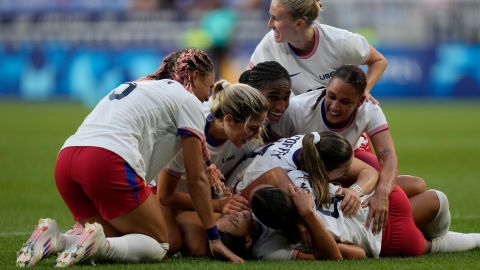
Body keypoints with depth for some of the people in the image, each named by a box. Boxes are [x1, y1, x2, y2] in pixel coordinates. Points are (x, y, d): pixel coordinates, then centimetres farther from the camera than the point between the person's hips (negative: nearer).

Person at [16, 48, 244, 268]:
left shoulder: (137, 86, 35)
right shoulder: (187, 100, 11)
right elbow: (197, 178, 9)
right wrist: (214, 238, 14)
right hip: (109, 160, -8)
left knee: (119, 243, 15)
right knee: (158, 246, 3)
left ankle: (53, 240, -8)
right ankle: (96, 244, -23)